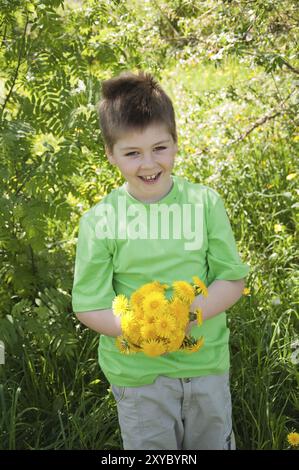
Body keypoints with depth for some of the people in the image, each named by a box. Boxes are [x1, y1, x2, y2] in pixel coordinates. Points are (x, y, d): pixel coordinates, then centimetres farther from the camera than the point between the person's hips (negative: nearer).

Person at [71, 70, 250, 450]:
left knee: (214, 442, 21)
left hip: (208, 364, 2)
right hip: (138, 373, -1)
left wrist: (192, 312, -21)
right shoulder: (99, 221, -10)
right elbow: (88, 304, -7)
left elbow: (232, 279, -3)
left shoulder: (205, 203, -6)